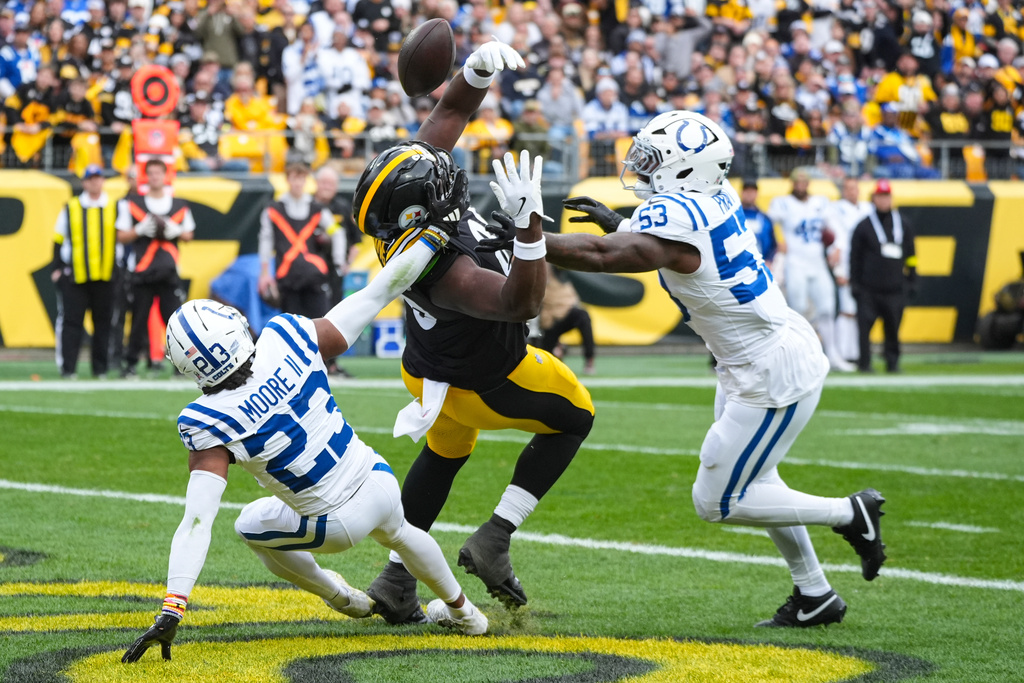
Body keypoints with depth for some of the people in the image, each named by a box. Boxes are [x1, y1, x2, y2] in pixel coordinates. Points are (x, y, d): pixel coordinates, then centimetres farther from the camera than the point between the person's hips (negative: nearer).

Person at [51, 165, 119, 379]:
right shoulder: (71, 209, 7)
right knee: (71, 321, -4)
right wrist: (57, 268, 4)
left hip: (105, 275, 1)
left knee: (103, 322, 3)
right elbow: (59, 240, 11)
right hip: (74, 276, -1)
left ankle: (100, 368, 10)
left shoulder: (113, 209, 8)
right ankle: (67, 367, -2)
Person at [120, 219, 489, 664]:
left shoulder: (212, 425, -26)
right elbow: (377, 294, -10)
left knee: (251, 526, 28)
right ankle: (462, 611, 60)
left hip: (338, 524, -3)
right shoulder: (287, 338, -18)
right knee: (395, 532, 39)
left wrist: (170, 611, -31)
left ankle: (341, 598, 42)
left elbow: (197, 521, -30)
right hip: (379, 484, 4)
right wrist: (434, 232, 0)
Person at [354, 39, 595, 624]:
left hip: (432, 364, 8)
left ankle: (397, 579, 33)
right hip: (483, 382, -8)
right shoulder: (439, 268, -44)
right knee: (573, 418, 18)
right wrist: (528, 225, -63)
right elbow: (521, 302, -49)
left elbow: (452, 111, -10)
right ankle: (494, 540, 11)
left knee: (445, 453, 31)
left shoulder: (414, 174, -22)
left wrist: (479, 69, -30)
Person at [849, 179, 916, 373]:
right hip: (868, 290, -2)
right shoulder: (863, 226, 3)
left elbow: (910, 256, 16)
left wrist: (911, 282, 11)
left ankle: (893, 362, 15)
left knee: (893, 327, 4)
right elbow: (855, 257, 3)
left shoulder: (903, 226, 11)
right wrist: (854, 283, -2)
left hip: (895, 291, 2)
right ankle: (865, 363, -3)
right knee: (864, 326, -9)